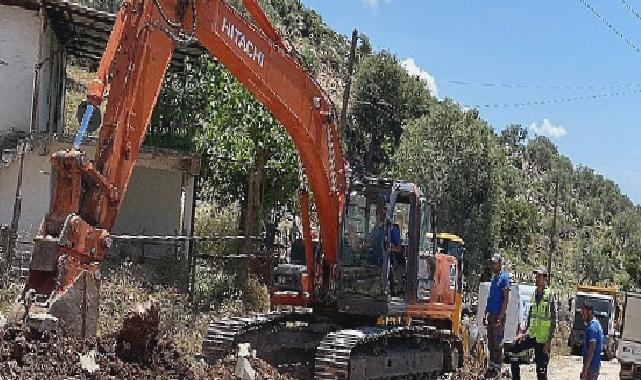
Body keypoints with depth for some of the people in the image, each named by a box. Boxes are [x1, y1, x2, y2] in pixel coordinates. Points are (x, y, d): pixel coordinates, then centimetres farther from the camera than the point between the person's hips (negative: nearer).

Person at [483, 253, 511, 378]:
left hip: (498, 315, -8)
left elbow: (506, 299, -14)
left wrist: (500, 317, -19)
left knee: (497, 344, -3)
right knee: (491, 343, 12)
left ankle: (497, 369, 3)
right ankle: (491, 367, 20)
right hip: (491, 315, 8)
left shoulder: (504, 278, -10)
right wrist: (486, 315, 16)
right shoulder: (493, 277, 15)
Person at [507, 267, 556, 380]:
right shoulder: (534, 294, 10)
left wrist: (549, 341, -17)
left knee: (541, 369, -1)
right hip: (531, 336, 7)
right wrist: (524, 333, 15)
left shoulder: (549, 295, -11)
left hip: (543, 339, -7)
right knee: (512, 350, 7)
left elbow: (554, 320, -13)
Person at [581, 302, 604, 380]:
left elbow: (591, 350, -25)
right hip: (596, 364, 10)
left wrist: (585, 369, -24)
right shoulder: (597, 324, 11)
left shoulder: (591, 327, -20)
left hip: (591, 365, -10)